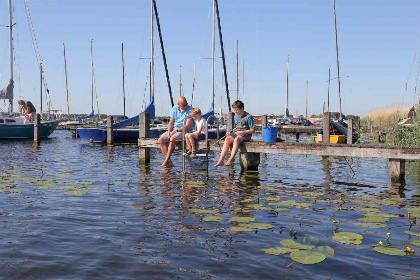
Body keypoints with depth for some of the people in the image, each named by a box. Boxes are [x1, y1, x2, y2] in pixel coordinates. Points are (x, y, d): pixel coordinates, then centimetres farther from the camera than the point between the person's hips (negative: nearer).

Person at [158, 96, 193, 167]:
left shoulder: (190, 110, -11)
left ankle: (166, 161, -22)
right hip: (173, 130, 6)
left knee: (172, 139, -34)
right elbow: (171, 122, 8)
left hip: (184, 130, -6)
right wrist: (169, 131, -11)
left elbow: (187, 126, -15)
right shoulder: (174, 109, 6)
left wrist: (176, 131, -19)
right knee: (160, 140, -15)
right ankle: (169, 161, -17)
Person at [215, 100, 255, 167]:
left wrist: (241, 132, -14)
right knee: (227, 139, -26)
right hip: (236, 133, 6)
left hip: (246, 135, -6)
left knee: (236, 139, -38)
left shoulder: (248, 117, -4)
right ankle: (221, 160, -34)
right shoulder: (236, 116, 17)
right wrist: (230, 132, 3)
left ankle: (230, 160, -43)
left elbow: (253, 130, -7)